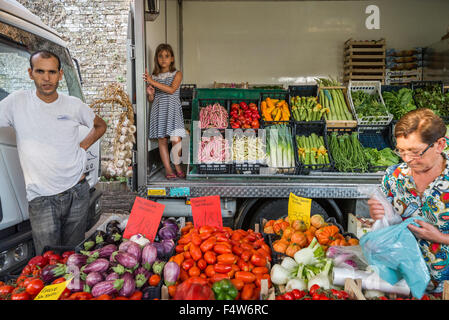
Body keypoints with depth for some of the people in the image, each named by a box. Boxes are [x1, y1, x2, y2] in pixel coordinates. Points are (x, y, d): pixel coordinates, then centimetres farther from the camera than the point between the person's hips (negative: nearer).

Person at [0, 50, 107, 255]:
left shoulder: (74, 105, 2)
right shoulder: (17, 102, -3)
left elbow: (100, 126, 17)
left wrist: (83, 145, 5)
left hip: (76, 192, 2)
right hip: (41, 199, -1)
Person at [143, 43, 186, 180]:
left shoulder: (177, 74, 5)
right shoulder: (153, 76, 13)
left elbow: (171, 89, -13)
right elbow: (151, 100, 17)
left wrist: (153, 82, -15)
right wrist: (150, 93, -6)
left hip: (173, 109, -2)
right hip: (158, 110, 3)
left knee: (176, 139, -13)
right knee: (162, 140, 1)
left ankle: (177, 165, 8)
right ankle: (168, 168, 9)